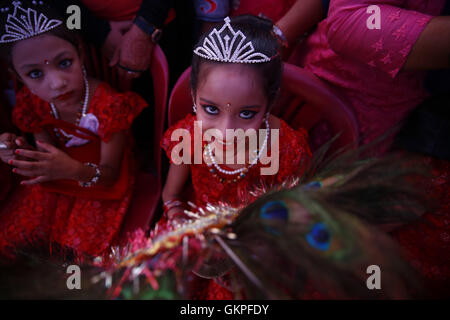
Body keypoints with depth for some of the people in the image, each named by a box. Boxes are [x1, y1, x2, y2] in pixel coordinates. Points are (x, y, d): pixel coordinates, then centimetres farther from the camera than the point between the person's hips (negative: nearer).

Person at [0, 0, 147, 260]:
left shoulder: (109, 104, -28)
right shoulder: (32, 102, -12)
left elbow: (109, 174, -21)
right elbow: (48, 154, -4)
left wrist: (75, 170, -44)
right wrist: (22, 151, -28)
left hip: (102, 183, -4)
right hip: (56, 182, 5)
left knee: (81, 247, -21)